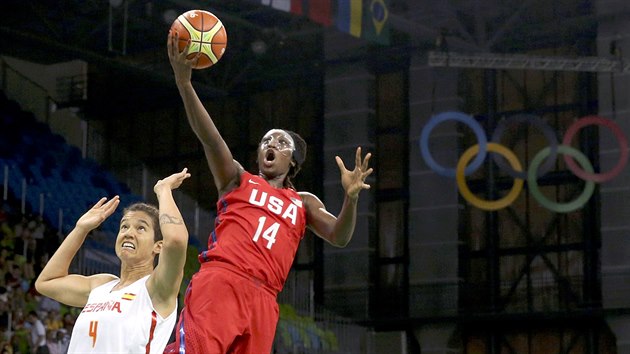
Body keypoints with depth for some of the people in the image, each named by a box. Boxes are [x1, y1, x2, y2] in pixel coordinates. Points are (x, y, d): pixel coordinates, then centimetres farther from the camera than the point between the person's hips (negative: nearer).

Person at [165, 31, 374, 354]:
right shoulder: (238, 180, 20)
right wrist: (183, 81, -12)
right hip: (219, 282, -3)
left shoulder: (304, 203, 27)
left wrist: (351, 198, -10)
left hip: (262, 299, 3)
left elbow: (339, 237, 11)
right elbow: (209, 137, 4)